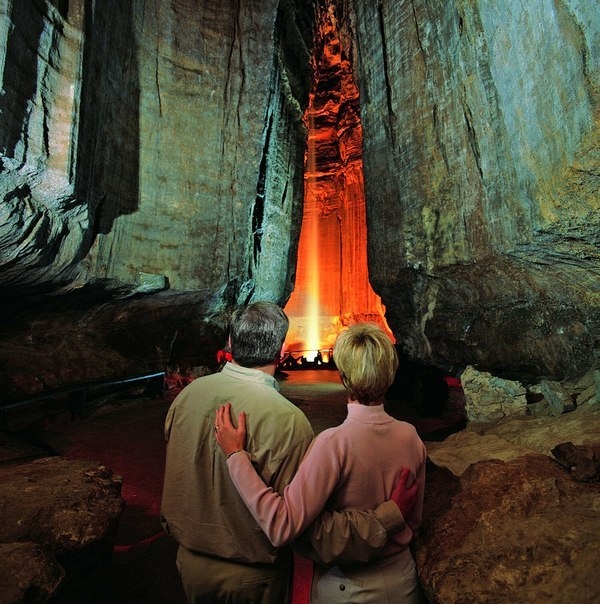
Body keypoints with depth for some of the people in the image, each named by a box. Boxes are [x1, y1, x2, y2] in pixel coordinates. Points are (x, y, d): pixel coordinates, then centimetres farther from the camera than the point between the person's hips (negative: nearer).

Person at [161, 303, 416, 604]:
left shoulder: (187, 393, -13)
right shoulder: (286, 420, -30)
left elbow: (175, 481, 2)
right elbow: (306, 524, -25)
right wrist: (389, 515, -18)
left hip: (190, 560, 5)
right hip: (251, 577, -4)